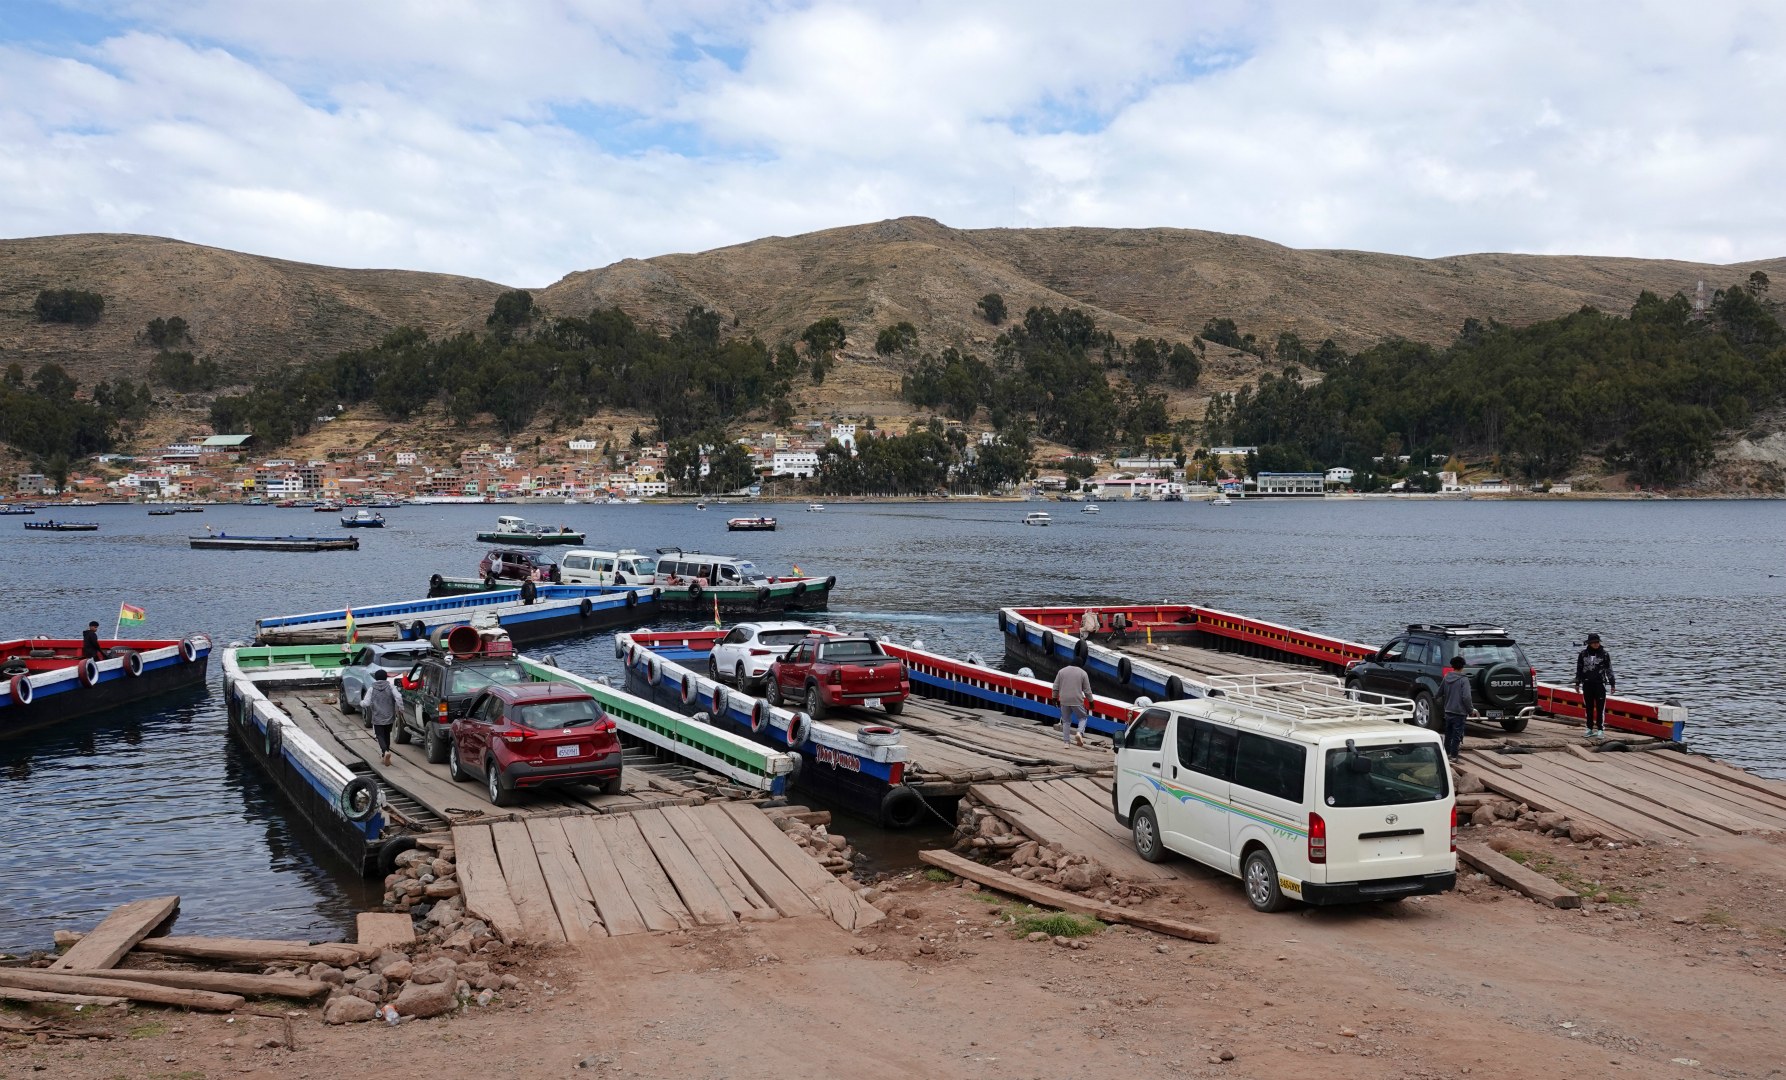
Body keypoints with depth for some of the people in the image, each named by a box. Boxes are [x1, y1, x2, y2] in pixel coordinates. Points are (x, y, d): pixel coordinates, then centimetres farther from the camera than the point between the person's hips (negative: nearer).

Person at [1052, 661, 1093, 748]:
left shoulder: (1061, 671, 5)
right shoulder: (1082, 673, -1)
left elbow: (1055, 687, 5)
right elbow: (1087, 690, -1)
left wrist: (1055, 698, 15)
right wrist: (1090, 701, 9)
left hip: (1064, 701, 2)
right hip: (1077, 701, -2)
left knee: (1066, 721, 13)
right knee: (1083, 717, 17)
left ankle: (1066, 742, 10)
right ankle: (1079, 733, -8)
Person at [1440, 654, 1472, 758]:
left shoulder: (1446, 677, 4)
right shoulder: (1463, 679, -14)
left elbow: (1439, 692, 14)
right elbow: (1466, 697, -20)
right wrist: (1470, 710, -9)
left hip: (1448, 710, 6)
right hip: (1459, 711, -6)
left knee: (1448, 733, 18)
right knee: (1457, 734, 1)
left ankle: (1447, 753, 27)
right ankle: (1453, 756, 3)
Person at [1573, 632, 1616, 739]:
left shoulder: (1604, 654, -1)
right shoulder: (1583, 654, 4)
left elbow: (1609, 670, 3)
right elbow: (1579, 669, 12)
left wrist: (1612, 684, 3)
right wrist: (1577, 683, 14)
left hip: (1600, 684, -2)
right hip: (1587, 684, 2)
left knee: (1600, 708, -5)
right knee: (1589, 708, 10)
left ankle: (1600, 729, -3)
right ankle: (1589, 729, 18)